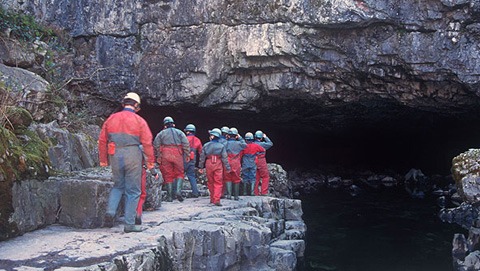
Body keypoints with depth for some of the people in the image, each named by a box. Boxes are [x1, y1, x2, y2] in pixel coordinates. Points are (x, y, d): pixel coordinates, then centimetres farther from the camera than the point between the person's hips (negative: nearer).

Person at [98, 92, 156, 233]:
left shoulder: (111, 119, 7)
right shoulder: (139, 121, -4)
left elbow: (102, 140, 9)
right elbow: (147, 143, -7)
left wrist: (103, 159, 17)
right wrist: (151, 161, 3)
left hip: (115, 157, 4)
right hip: (133, 157, -4)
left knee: (118, 185, 22)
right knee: (133, 190, 4)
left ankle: (110, 212, 3)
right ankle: (129, 224, 5)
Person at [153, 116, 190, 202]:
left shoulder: (161, 133, 13)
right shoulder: (179, 132, 11)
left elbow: (156, 146, 6)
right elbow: (186, 144, 1)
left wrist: (158, 157, 8)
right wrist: (187, 156, 3)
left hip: (165, 156, 1)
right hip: (177, 155, -1)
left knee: (168, 175, 5)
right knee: (179, 173, 10)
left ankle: (169, 196, 6)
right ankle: (178, 190, -11)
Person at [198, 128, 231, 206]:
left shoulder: (206, 145, 1)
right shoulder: (221, 146, -5)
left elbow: (202, 157, 6)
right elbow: (225, 158, -3)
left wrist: (201, 167, 15)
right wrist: (227, 167, 4)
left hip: (209, 165, 2)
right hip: (218, 166, -2)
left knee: (210, 182, 15)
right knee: (218, 183, 0)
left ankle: (212, 198, 23)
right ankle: (216, 200, -9)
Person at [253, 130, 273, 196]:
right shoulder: (262, 144, -12)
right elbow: (270, 144, 2)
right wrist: (265, 137, 9)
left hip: (254, 163, 6)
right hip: (261, 162, -6)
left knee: (256, 178, 11)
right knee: (266, 177, 4)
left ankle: (256, 193, 13)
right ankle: (264, 192, -1)